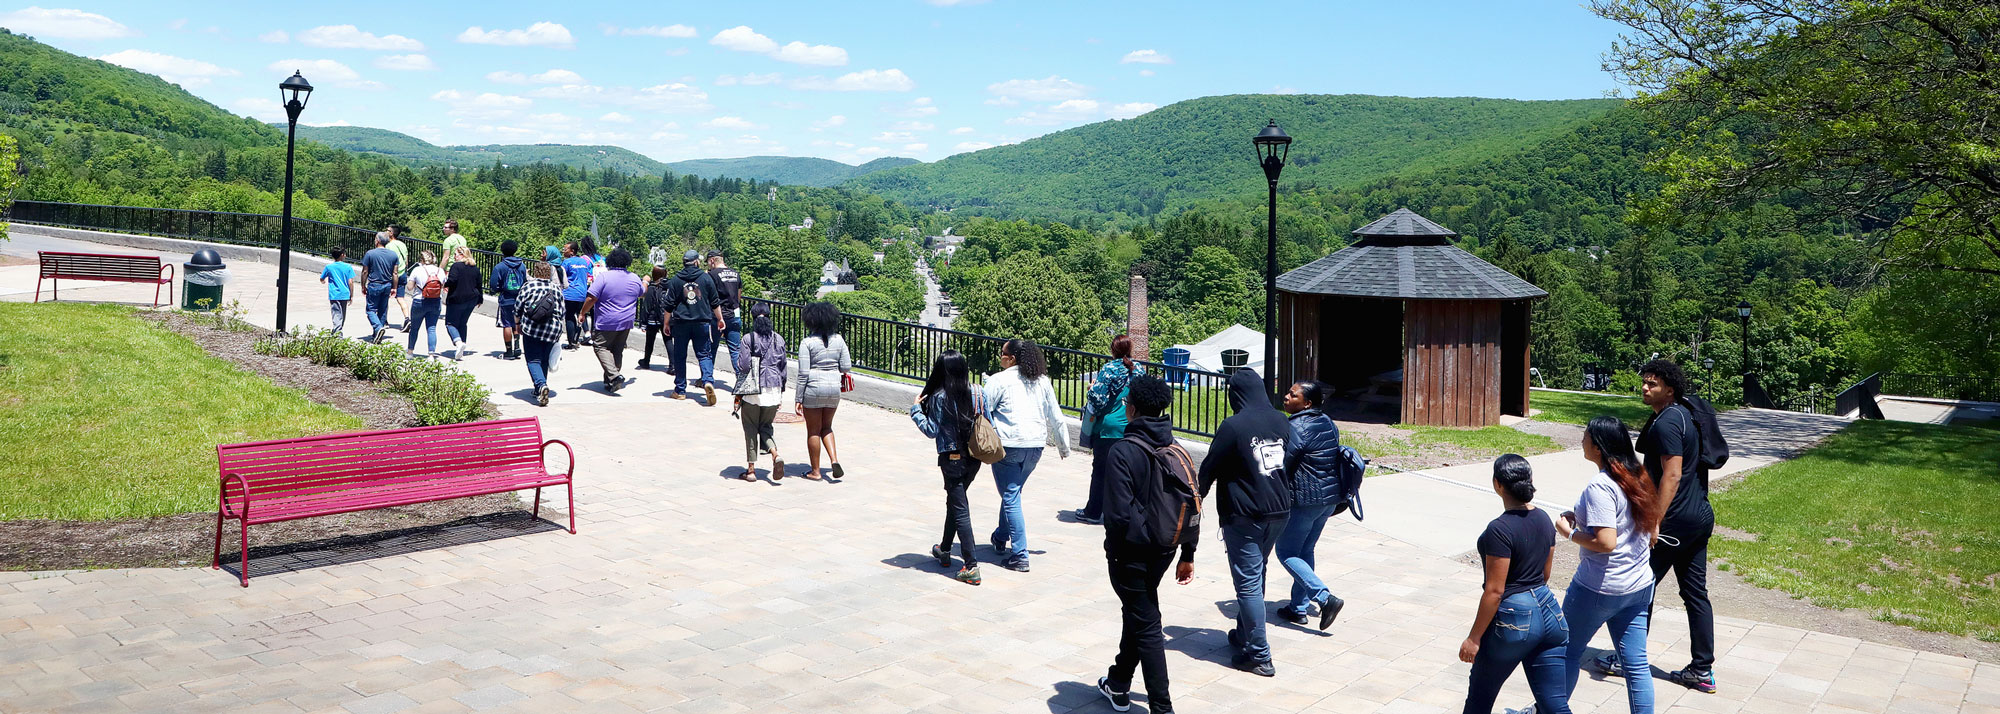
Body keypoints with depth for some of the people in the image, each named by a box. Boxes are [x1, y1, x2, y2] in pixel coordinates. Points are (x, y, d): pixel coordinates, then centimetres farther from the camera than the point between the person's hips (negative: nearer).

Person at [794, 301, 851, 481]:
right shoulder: (838, 340, 2)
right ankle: (834, 459, 2)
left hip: (813, 388, -4)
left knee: (813, 431, 8)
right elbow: (846, 367, 1)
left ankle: (815, 471, 15)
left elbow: (803, 373, -12)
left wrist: (798, 399, -7)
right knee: (826, 427, 21)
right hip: (834, 387, 4)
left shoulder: (807, 342, -10)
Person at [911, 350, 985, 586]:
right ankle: (944, 550, 40)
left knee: (960, 510, -3)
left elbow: (932, 431, -11)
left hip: (952, 459, -6)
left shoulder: (939, 397, -14)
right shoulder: (977, 393, 0)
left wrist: (915, 409, -2)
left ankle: (971, 566, -8)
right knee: (954, 502, 24)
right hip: (973, 459, 6)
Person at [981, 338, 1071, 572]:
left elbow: (982, 411, -7)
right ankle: (1001, 538, 39)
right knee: (1012, 492, 24)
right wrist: (1063, 445, 23)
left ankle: (1019, 556, -6)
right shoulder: (1042, 381, 9)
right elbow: (1055, 416, 14)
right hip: (1035, 446, 6)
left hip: (1008, 445, -6)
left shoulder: (999, 380, -8)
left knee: (1011, 498, -2)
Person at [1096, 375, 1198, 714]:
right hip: (1163, 549, 7)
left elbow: (1118, 511, -21)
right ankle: (1118, 685, 39)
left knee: (1146, 623, 1)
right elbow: (1193, 505, 4)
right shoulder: (1177, 451, 2)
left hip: (1132, 551, -7)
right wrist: (1187, 555, 11)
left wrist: (1113, 547, -5)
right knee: (1136, 612, 23)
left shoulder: (1122, 451, -18)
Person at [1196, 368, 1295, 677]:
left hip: (1244, 515, -7)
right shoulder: (1281, 422, 3)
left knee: (1248, 582, -1)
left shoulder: (1233, 426, -16)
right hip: (1279, 511, 7)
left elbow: (1210, 467, -8)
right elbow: (1290, 462, 13)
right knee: (1256, 575, 21)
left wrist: (1197, 497, 8)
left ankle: (1259, 655, 0)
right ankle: (1245, 634, 35)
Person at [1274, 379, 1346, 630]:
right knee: (1305, 551, 18)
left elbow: (1282, 466, -17)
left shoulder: (1297, 428, -19)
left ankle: (1325, 598, -8)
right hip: (1331, 496, 9)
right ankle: (1299, 607, 23)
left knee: (1286, 553, 4)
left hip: (1304, 500, -9)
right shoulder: (1328, 423, 8)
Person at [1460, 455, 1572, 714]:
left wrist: (1474, 638, -11)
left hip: (1512, 619, -7)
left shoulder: (1499, 529, -21)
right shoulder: (1544, 520, 4)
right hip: (1549, 613, 7)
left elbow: (1495, 591, -19)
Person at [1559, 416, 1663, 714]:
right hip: (1639, 586, 8)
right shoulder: (1638, 478, 4)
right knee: (1636, 663, 10)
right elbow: (1653, 533, 12)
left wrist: (1569, 532, -11)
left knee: (1568, 651, 12)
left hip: (1597, 588, -7)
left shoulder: (1600, 486, -22)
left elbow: (1605, 541, -28)